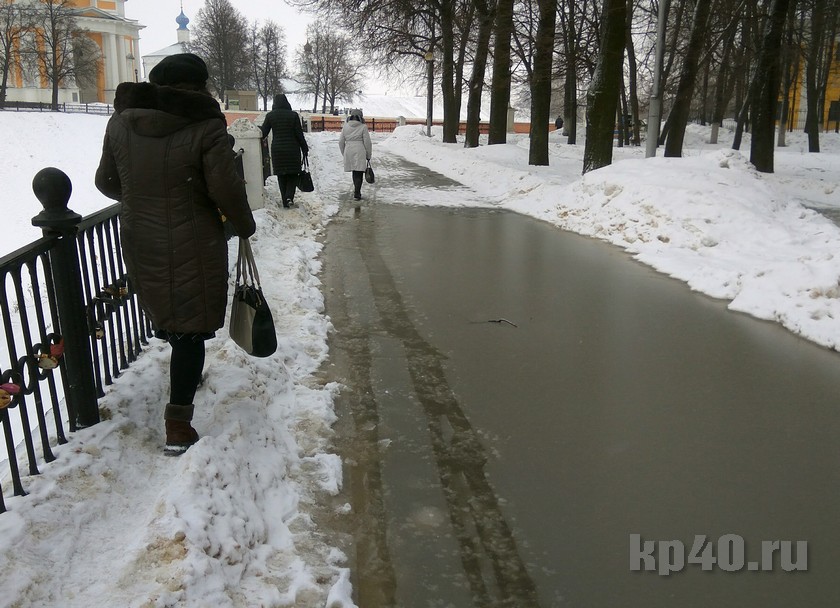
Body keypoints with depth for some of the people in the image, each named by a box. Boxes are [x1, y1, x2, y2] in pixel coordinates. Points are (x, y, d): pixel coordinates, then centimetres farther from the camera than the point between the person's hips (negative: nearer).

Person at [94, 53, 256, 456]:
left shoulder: (121, 121, 1)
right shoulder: (205, 125, -16)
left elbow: (106, 181, 9)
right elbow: (226, 189, -16)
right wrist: (245, 225, 3)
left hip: (139, 244, 6)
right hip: (192, 247, -6)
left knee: (166, 312, 28)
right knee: (190, 328, 4)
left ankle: (186, 374, 52)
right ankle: (178, 425, 7)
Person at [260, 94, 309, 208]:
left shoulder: (270, 116, -1)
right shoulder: (293, 115, -5)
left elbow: (263, 132, 1)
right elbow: (299, 134, -4)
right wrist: (305, 149, 5)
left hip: (277, 150, 2)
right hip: (292, 149, -1)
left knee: (281, 176, 10)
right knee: (293, 174, 9)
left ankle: (285, 201, 9)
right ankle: (289, 197, -11)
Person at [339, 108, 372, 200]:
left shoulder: (345, 126, 6)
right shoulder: (363, 127, -4)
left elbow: (341, 142, 9)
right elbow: (367, 142, -4)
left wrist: (344, 153, 20)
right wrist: (368, 155, 5)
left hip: (348, 152, 4)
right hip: (359, 152, -4)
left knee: (355, 172, 18)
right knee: (359, 173, 0)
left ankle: (356, 191, 27)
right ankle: (357, 193, -4)